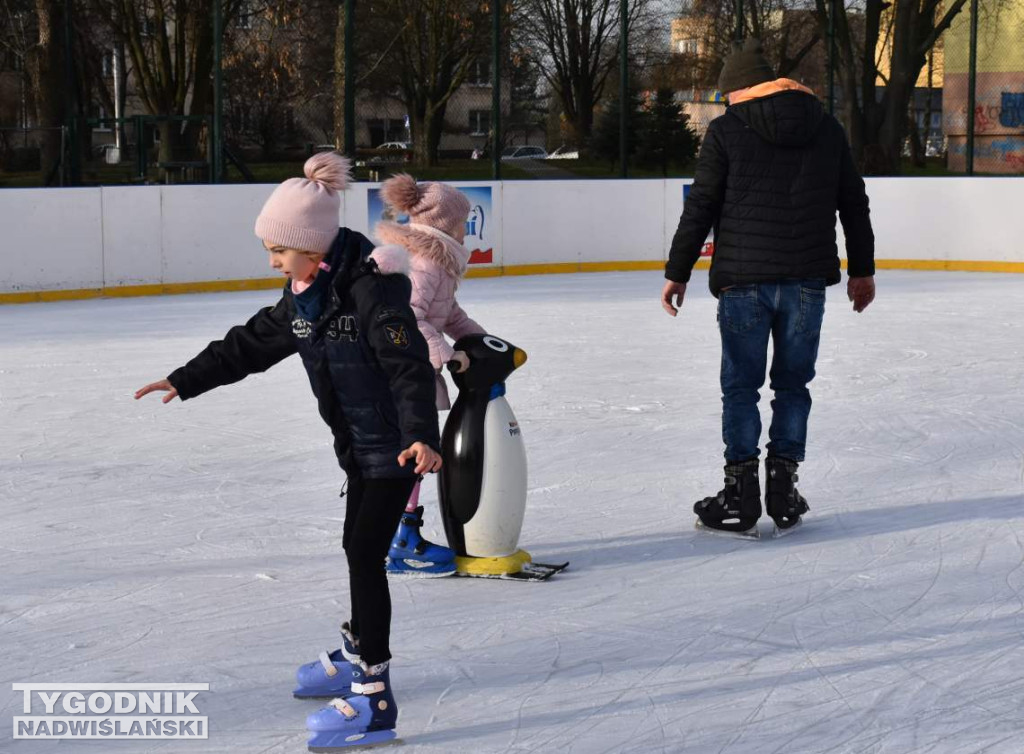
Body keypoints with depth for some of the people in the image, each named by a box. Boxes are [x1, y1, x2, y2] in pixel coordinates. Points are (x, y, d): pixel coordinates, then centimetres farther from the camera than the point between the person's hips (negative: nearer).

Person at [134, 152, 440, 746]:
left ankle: (374, 696, -7)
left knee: (365, 554, -10)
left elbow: (409, 366, -31)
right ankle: (357, 653, 40)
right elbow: (249, 345, 15)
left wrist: (422, 436, -43)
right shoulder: (304, 297, 5)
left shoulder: (373, 288, -23)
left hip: (395, 446, -9)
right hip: (360, 445, 9)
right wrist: (184, 381, 16)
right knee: (358, 547, 20)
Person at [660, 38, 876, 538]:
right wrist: (862, 269, 23)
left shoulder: (726, 130, -2)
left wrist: (677, 273, 3)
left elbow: (700, 208, -4)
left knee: (740, 387, 5)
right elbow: (854, 203, 14)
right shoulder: (827, 128, 9)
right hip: (807, 280, 3)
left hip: (743, 280, -3)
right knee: (793, 384, 12)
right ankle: (784, 494, 12)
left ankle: (741, 498, 5)